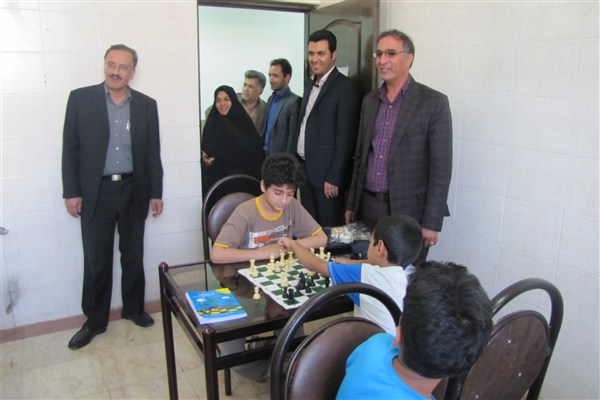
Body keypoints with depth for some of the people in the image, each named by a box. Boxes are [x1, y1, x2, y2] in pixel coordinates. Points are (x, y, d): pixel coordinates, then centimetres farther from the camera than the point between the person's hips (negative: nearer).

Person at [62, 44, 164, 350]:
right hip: (95, 192, -1)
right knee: (96, 261, 5)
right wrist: (71, 192, -4)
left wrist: (156, 192, 6)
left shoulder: (147, 105, 4)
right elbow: (70, 148, 0)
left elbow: (153, 152, 7)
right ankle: (95, 320, 21)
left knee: (133, 255, 13)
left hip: (134, 191, 2)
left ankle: (134, 308, 31)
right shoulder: (80, 98, -1)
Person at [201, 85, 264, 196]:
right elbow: (205, 151, 7)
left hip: (243, 178, -1)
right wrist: (206, 160, -14)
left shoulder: (244, 122, -1)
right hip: (218, 177, 1)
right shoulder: (212, 124, 4)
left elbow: (256, 151, -4)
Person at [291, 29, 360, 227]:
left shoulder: (345, 87, -12)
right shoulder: (309, 84, 13)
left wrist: (334, 178, -17)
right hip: (304, 169, 7)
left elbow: (345, 138, -16)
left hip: (326, 173, -7)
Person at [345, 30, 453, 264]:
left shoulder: (433, 103, -7)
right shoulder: (370, 101, 11)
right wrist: (351, 204, 14)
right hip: (367, 208, 5)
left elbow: (441, 168, -9)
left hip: (407, 211, -5)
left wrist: (431, 223, -12)